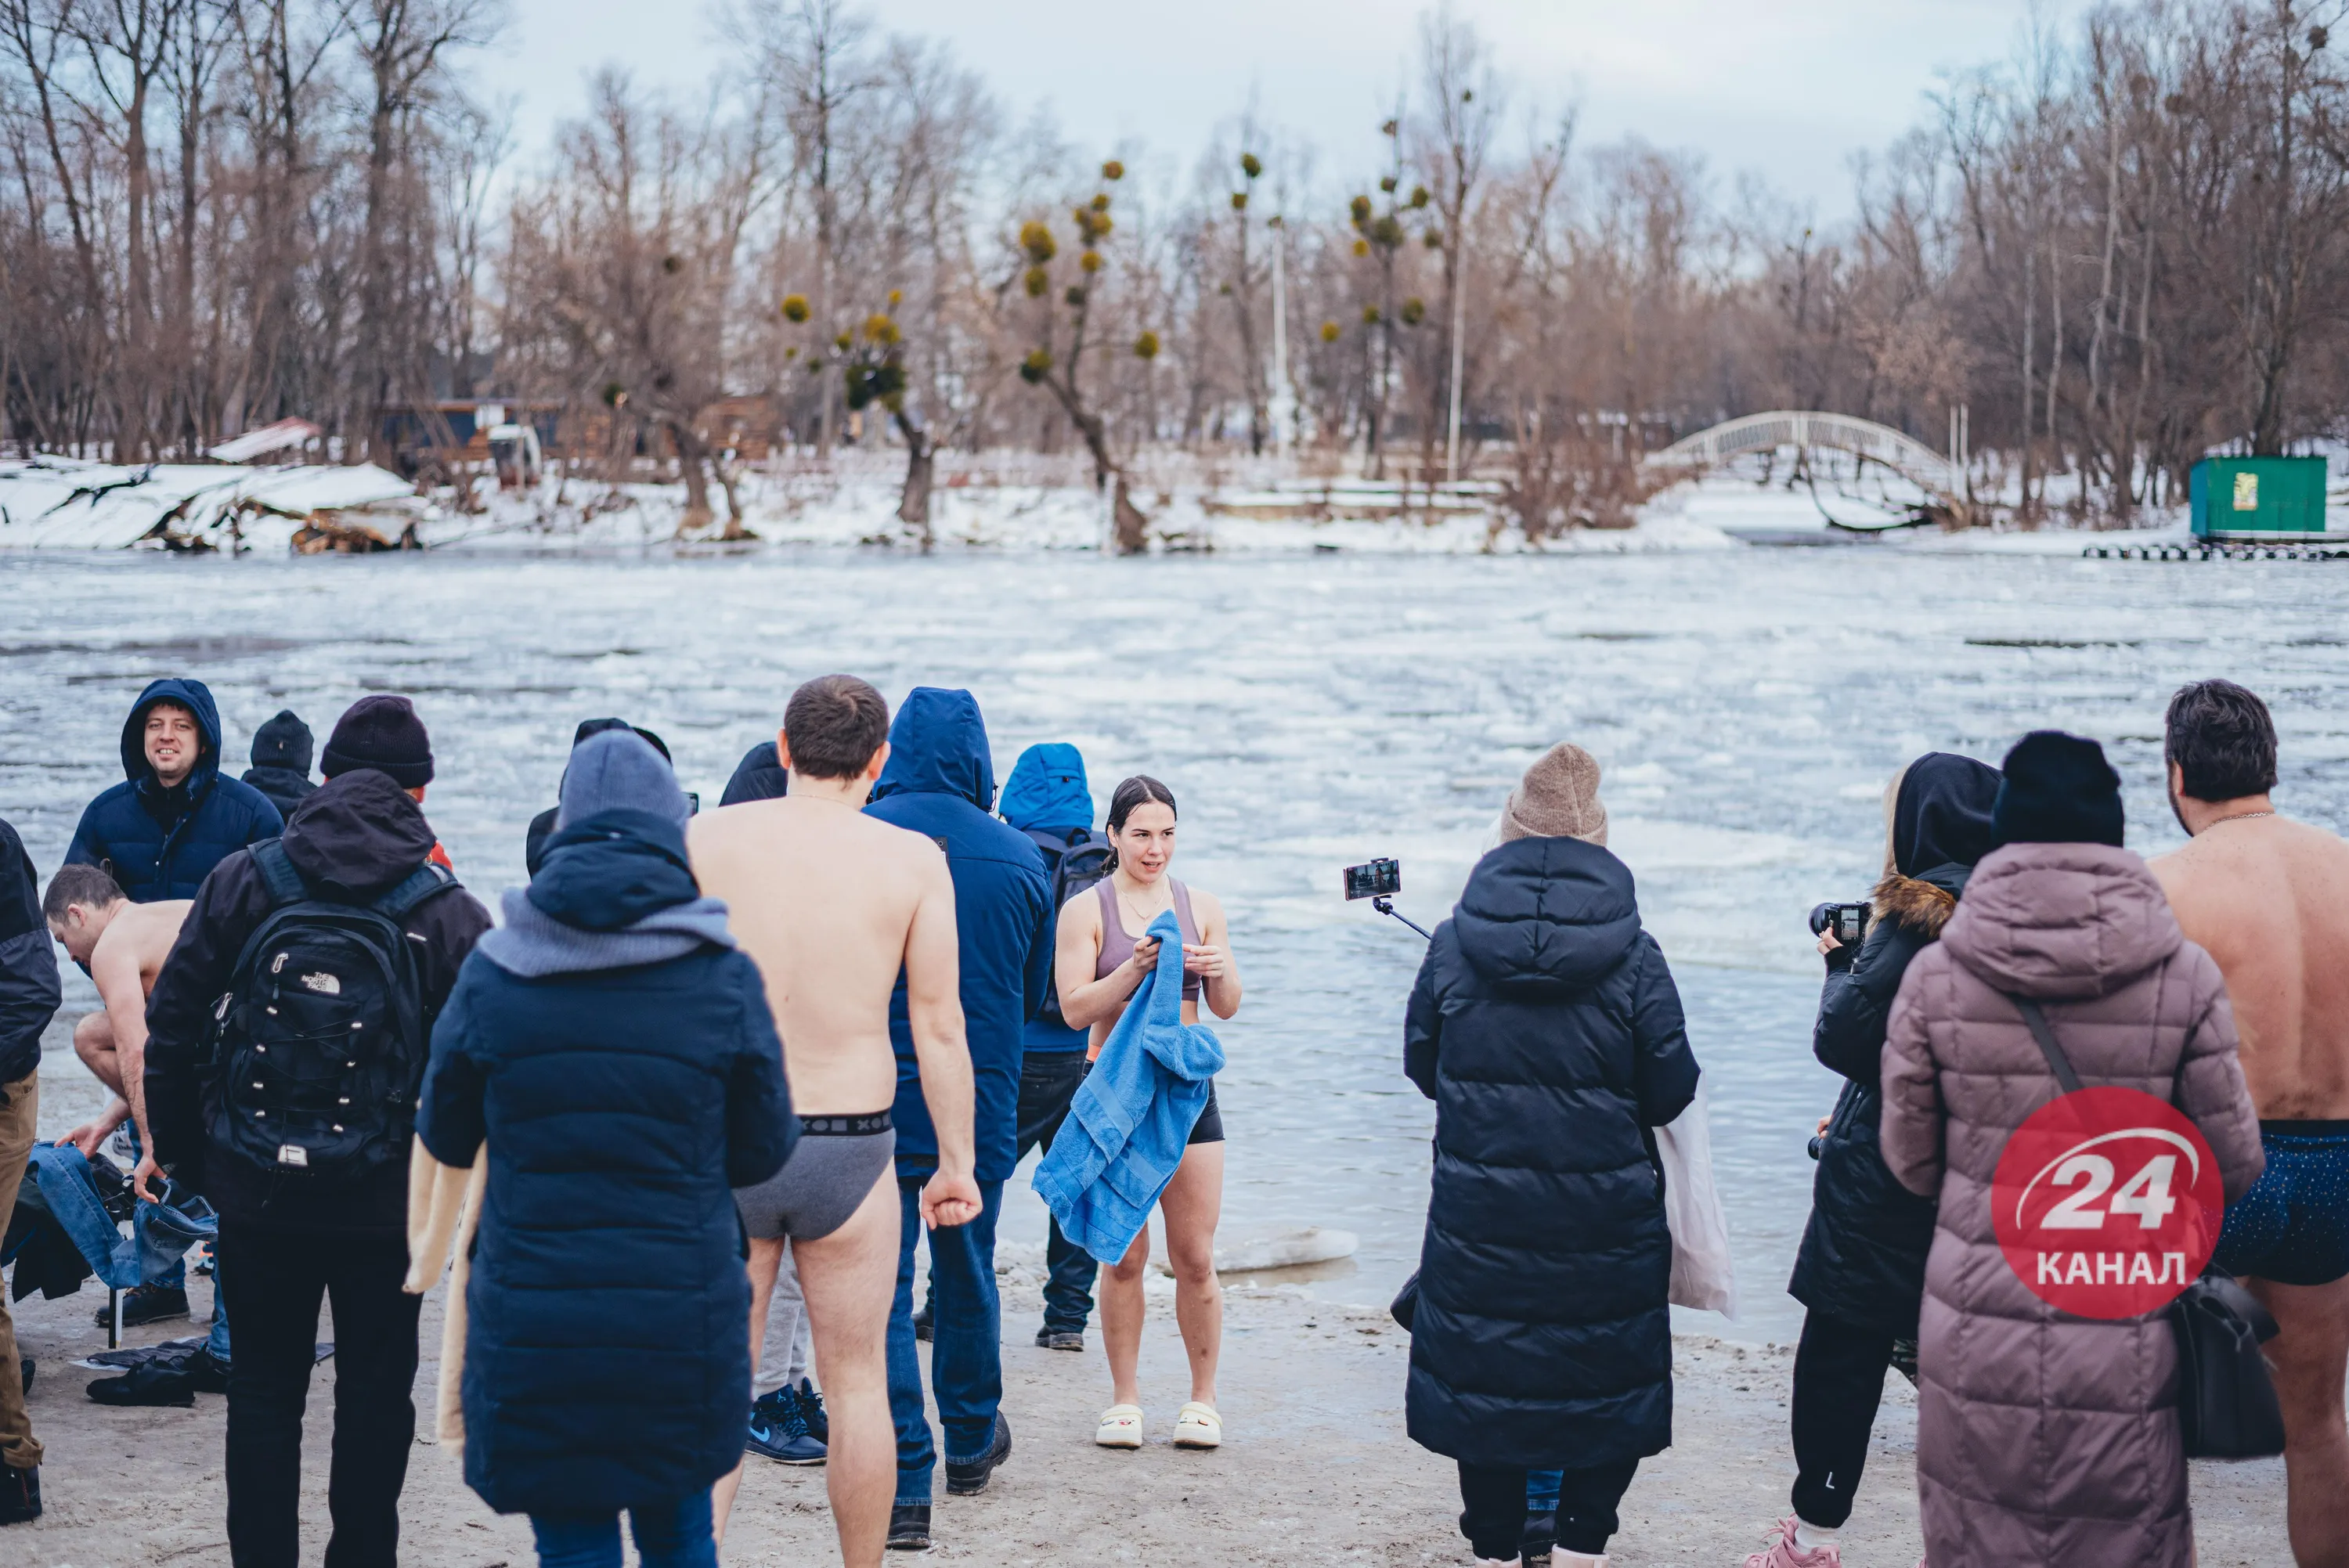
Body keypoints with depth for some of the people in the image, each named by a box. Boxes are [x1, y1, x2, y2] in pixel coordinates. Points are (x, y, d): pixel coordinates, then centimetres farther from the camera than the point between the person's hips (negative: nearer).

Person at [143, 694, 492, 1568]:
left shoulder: (244, 881, -1)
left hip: (253, 1193, 1)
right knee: (375, 1389, 11)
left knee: (263, 1388, 12)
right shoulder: (450, 915, -5)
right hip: (384, 1200, -1)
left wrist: (180, 1153, 9)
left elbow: (171, 1024, 0)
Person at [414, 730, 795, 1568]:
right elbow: (763, 1152, 2)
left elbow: (444, 1138, 7)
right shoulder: (725, 979, -5)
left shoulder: (490, 975, -4)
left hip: (531, 1323, 0)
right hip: (682, 1319, 0)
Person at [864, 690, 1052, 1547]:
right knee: (967, 1276, 20)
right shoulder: (1019, 857, -2)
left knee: (880, 1289, -1)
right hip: (982, 1105, 3)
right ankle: (972, 1443, 37)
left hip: (874, 1104, -3)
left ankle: (904, 1485, -8)